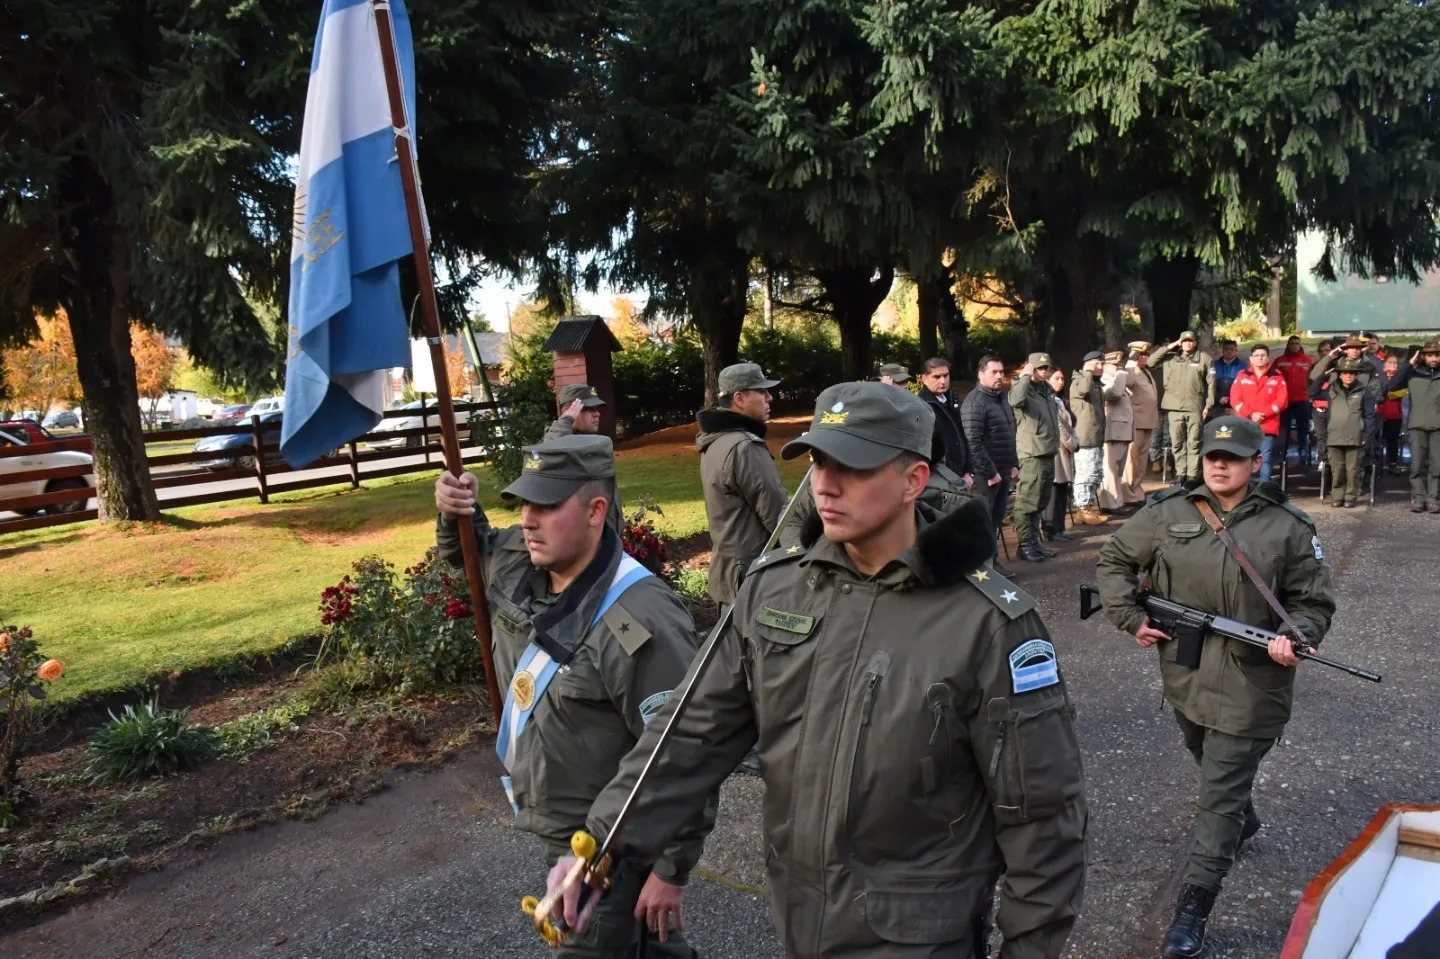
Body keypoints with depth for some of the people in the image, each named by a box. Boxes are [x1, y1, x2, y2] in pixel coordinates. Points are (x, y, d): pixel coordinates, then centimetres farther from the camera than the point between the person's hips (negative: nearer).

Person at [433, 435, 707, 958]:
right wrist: (457, 513, -5)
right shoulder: (515, 563, -7)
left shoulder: (640, 622, -31)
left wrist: (672, 869, -19)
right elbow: (468, 552, 18)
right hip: (558, 828, 8)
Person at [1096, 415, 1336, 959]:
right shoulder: (1169, 513, -2)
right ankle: (1243, 822, 58)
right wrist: (1131, 617, -3)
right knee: (1214, 772, 27)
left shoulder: (1288, 528, -6)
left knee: (1219, 797, -2)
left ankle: (1192, 912, 4)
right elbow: (1115, 559, 7)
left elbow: (1315, 603, 0)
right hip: (1184, 677, 4)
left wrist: (1295, 638, -20)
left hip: (1249, 687, -4)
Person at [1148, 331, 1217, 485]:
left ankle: (1192, 474, 4)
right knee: (1177, 443, 5)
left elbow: (1211, 383, 3)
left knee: (1193, 443, 1)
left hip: (1195, 408, -2)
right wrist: (1169, 347, 2)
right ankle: (1180, 473, 13)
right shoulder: (1170, 358, 11)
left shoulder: (1204, 359, 6)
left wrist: (1208, 405, -3)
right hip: (1174, 407, 2)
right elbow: (1150, 362, 4)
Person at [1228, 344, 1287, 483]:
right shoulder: (1242, 376, 9)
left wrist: (1264, 414, -12)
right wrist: (1250, 414, -12)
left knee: (1266, 459, -3)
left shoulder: (1277, 377, 7)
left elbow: (1282, 401, 0)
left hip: (1268, 426, -1)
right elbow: (1235, 400, 1)